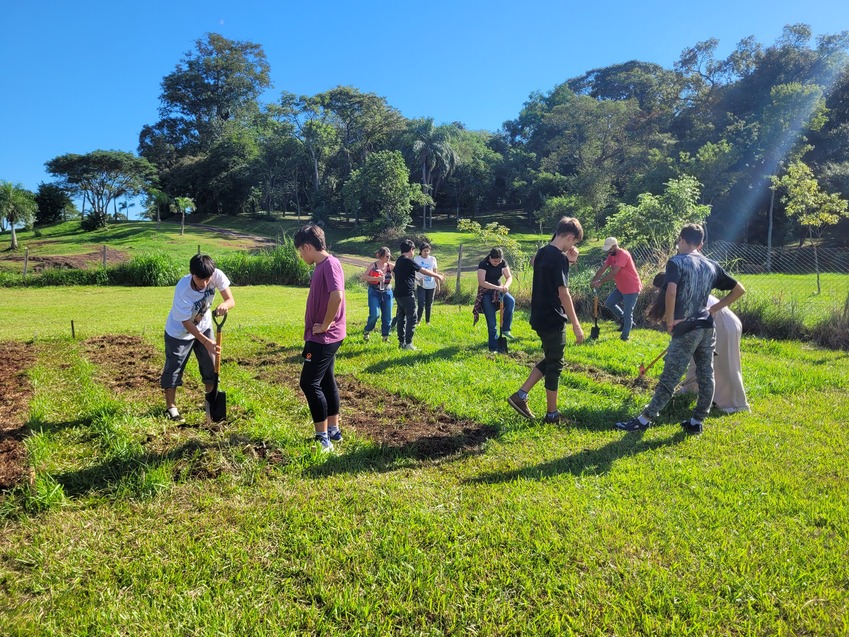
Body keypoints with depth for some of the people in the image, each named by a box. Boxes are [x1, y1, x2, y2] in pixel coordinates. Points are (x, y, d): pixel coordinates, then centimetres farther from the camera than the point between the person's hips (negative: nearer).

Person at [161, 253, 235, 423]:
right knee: (174, 368, 3)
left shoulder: (217, 275, -28)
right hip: (179, 332, -4)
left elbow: (231, 300, -23)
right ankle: (171, 407, 20)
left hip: (204, 326, 4)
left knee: (211, 365, 9)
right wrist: (206, 341, -36)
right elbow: (186, 322, -28)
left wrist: (224, 305, -48)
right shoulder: (182, 290, -37)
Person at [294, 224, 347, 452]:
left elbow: (337, 296, -32)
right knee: (326, 381, 16)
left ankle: (323, 438, 2)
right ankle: (333, 430, 26)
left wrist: (325, 325, -22)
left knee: (309, 383, -6)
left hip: (324, 338, -10)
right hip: (322, 337, 10)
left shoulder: (330, 264, -18)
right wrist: (319, 327, 15)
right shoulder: (321, 266, 13)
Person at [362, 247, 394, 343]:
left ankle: (385, 336, 18)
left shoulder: (390, 266, 1)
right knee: (374, 314, -13)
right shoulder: (373, 266, -7)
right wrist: (377, 278, -24)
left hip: (387, 293, 3)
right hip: (374, 293, -3)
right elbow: (364, 277, -14)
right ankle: (367, 331, 13)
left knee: (387, 316, 4)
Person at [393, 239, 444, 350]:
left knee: (401, 317, 12)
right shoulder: (408, 261, -13)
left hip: (398, 294, 9)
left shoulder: (399, 261, 13)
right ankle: (408, 343, -7)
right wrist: (438, 276, 1)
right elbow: (424, 271, -10)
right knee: (411, 318, -5)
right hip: (407, 294, -9)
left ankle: (401, 342, 17)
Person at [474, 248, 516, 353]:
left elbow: (509, 277, -6)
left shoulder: (503, 263, -4)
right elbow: (481, 282, -28)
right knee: (491, 321, -7)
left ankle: (505, 329, -17)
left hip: (499, 290, 4)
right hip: (486, 293, -4)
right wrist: (497, 287, -37)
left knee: (511, 301, -29)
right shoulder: (483, 265, -19)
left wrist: (505, 285, -29)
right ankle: (493, 347, 1)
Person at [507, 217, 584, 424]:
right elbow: (563, 293, -20)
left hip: (539, 317, 9)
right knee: (555, 364, 3)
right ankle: (552, 413, 14)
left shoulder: (541, 253, 9)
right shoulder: (560, 258, -17)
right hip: (553, 319, -8)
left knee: (549, 359, 19)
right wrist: (576, 325, -17)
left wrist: (568, 262, 8)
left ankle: (520, 395, 15)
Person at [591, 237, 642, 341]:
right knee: (608, 303, 13)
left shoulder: (623, 254, -24)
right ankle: (624, 320, 25)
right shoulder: (611, 255, 4)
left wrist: (600, 282, -31)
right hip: (620, 287, 9)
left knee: (627, 313, -5)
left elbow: (614, 272, -31)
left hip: (632, 288, -9)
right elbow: (603, 268, -1)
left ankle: (625, 337, 5)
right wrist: (594, 281, -14)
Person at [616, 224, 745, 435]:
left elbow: (671, 291, -24)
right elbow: (739, 290, 17)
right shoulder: (712, 265, 13)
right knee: (706, 376, 11)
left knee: (669, 377, -4)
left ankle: (645, 419, 1)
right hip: (707, 328, 7)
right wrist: (714, 309, 16)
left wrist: (670, 320, -13)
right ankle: (697, 421, 20)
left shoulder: (676, 261, -6)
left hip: (686, 328, -7)